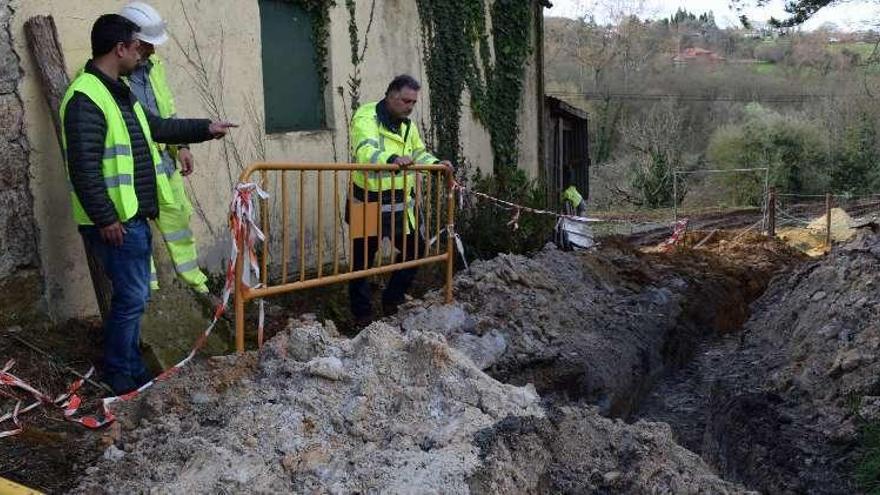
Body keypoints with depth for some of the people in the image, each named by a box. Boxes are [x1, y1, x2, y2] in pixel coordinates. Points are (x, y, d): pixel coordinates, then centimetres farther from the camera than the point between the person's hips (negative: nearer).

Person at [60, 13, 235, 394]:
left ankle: (132, 370, 29)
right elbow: (84, 167, -24)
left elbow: (156, 127, 27)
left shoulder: (120, 91, 14)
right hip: (114, 221, -10)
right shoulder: (85, 98, -19)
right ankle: (122, 377, 10)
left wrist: (205, 129, 28)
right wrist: (105, 219, -23)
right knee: (131, 297, -4)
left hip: (134, 215, 10)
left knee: (134, 295, 16)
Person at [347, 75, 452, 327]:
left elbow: (419, 153, 26)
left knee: (416, 249, 13)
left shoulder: (407, 124, 13)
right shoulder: (366, 117, -13)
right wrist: (393, 159, -47)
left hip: (400, 205, 8)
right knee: (362, 260, 2)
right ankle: (362, 314, 16)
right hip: (369, 204, -7)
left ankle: (391, 301, 29)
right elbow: (365, 152, -30)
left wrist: (436, 163, 6)